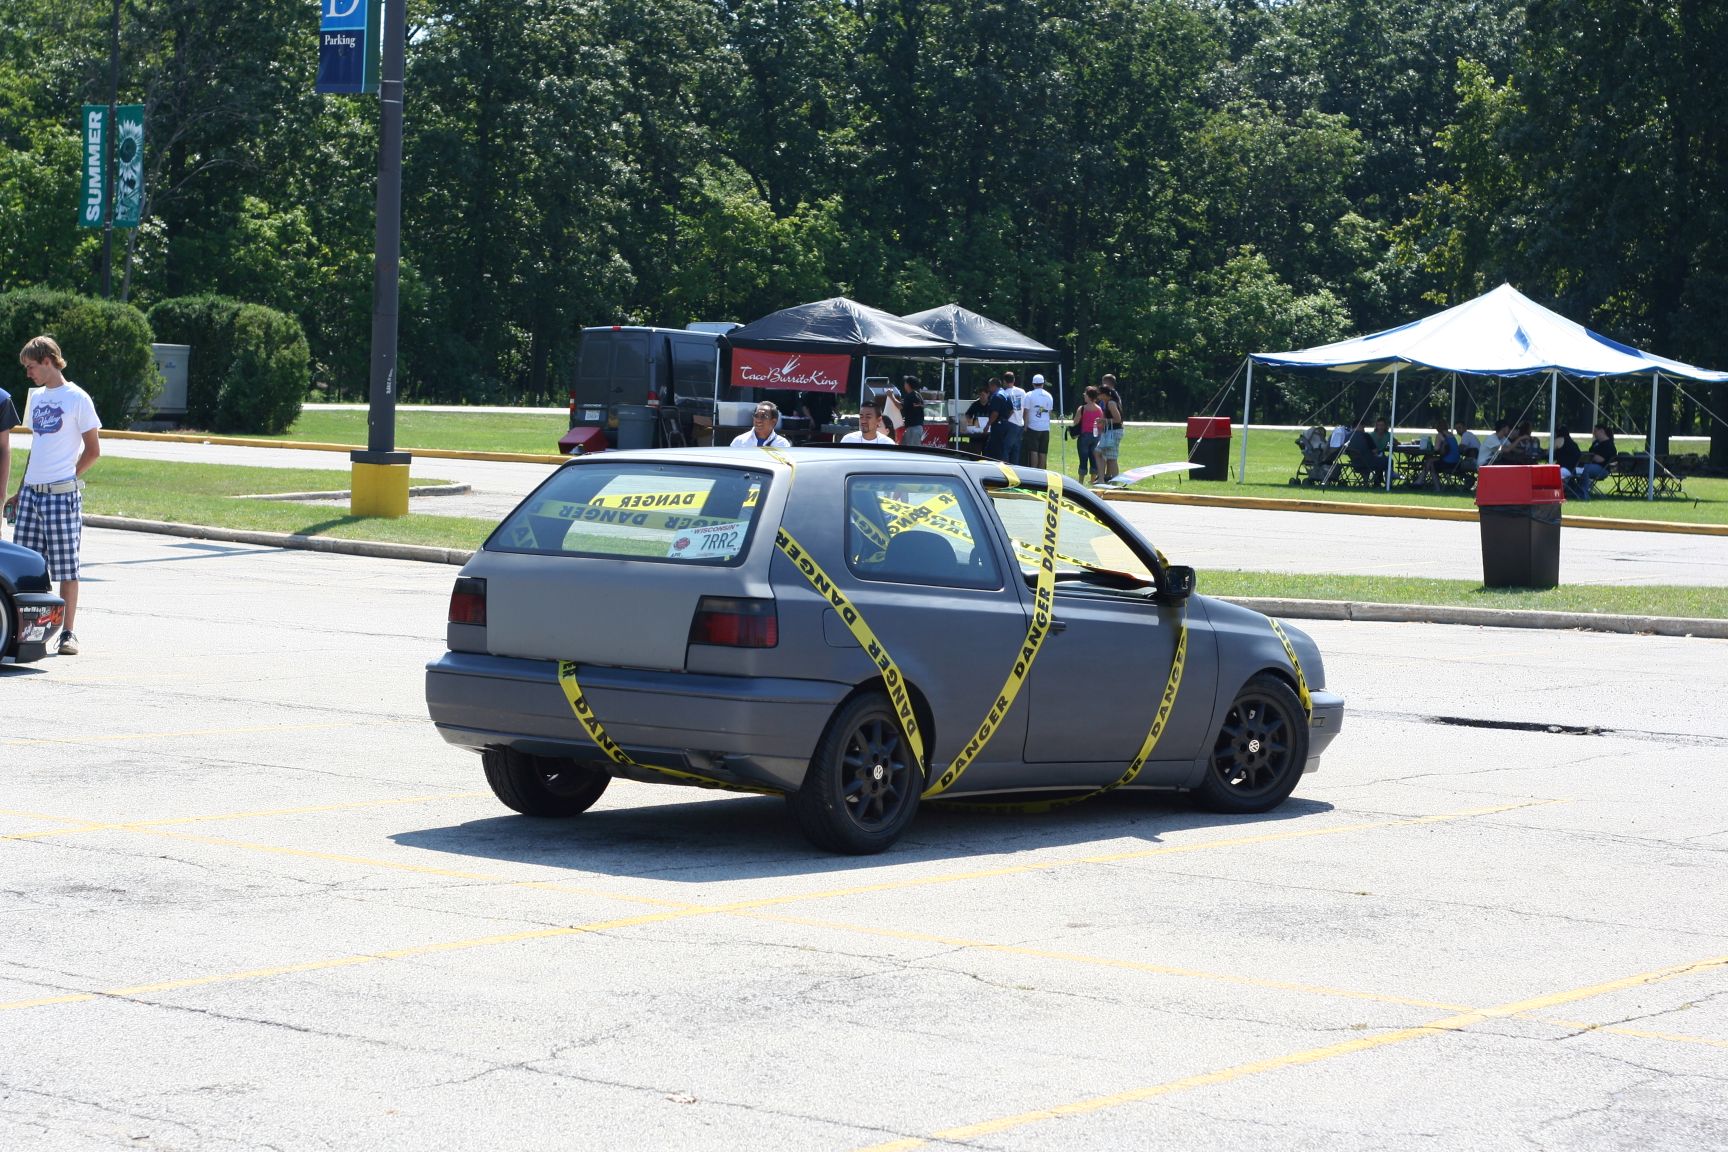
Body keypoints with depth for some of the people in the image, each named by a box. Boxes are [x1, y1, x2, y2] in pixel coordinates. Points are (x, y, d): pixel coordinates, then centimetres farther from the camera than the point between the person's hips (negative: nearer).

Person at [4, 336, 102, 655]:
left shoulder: (77, 398, -5)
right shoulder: (35, 397, 15)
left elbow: (93, 450, -3)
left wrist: (68, 477, -2)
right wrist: (20, 491, 19)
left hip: (62, 495, -6)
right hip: (31, 493, 7)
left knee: (66, 567, -2)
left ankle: (67, 634, 2)